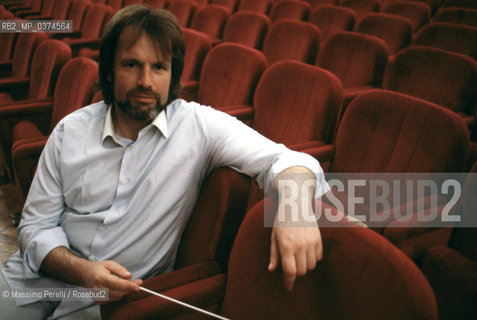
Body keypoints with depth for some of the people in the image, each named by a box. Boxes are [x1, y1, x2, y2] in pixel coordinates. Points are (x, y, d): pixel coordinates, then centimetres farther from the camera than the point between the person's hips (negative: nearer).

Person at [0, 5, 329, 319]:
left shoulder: (200, 126, -10)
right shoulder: (70, 131, -1)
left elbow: (281, 159, -16)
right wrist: (82, 271, -19)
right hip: (43, 275, 3)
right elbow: (37, 225, 1)